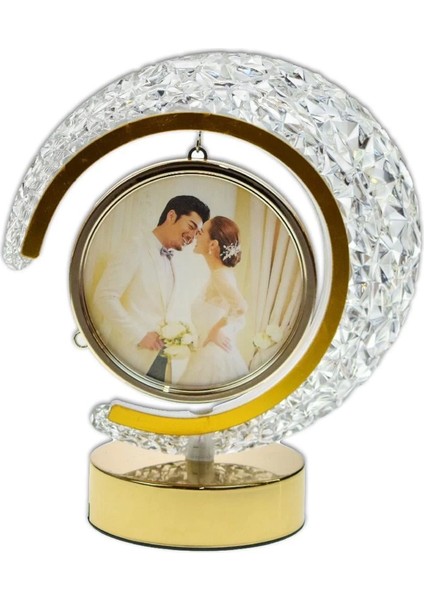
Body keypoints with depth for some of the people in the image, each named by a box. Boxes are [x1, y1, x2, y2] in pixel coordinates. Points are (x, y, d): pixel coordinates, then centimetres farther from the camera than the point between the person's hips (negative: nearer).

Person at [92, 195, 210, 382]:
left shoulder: (170, 262, 20)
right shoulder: (137, 249, -5)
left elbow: (180, 310, 16)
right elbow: (104, 297, -15)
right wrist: (140, 336, -17)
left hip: (162, 344, 8)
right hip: (135, 344, -8)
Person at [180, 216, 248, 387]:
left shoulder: (220, 274, -16)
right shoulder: (221, 273, 11)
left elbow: (240, 307, -33)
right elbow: (239, 320, 16)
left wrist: (216, 330, -19)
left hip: (214, 358, -9)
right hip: (212, 355, 9)